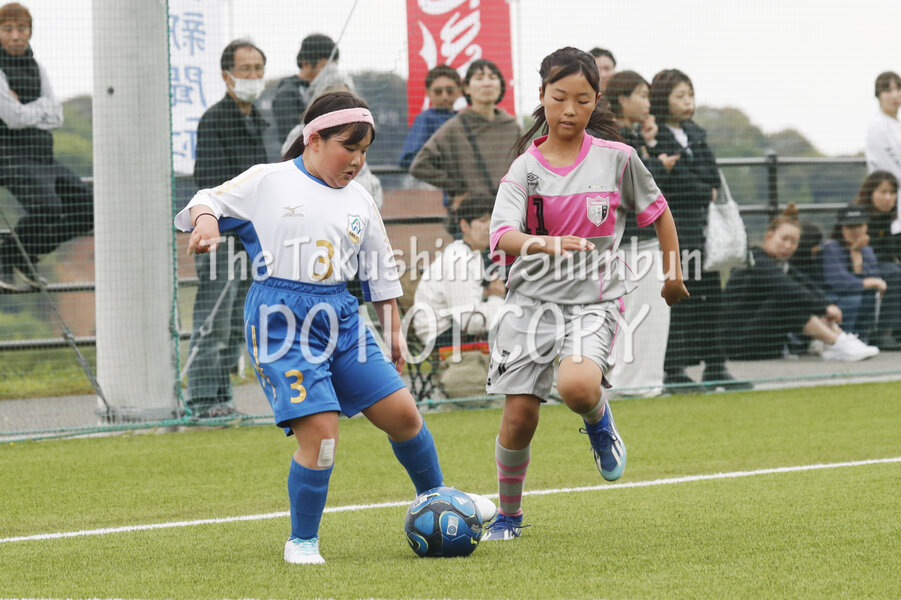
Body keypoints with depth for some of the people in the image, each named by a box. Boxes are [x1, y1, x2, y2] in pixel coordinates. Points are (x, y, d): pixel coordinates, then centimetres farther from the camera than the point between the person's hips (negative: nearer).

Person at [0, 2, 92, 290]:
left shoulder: (36, 68, 15)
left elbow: (56, 118, 4)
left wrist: (25, 112, -10)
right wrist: (42, 106, 0)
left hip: (44, 161, 8)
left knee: (90, 210, 4)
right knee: (47, 208, -33)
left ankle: (26, 257, 12)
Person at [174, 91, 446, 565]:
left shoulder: (360, 202, 14)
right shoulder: (269, 182, 0)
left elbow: (381, 273, 22)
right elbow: (210, 201, 2)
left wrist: (394, 331, 21)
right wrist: (205, 219, -21)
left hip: (340, 317, 5)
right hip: (281, 320, -5)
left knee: (401, 412, 1)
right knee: (319, 429, -17)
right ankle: (302, 541, 0)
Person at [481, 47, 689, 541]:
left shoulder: (616, 158, 0)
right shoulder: (525, 169, -2)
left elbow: (657, 210, 16)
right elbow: (503, 236, -18)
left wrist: (674, 274, 21)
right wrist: (545, 244, -38)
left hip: (593, 301, -1)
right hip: (532, 299, 1)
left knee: (577, 386, -30)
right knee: (519, 416, -1)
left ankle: (599, 420, 8)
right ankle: (508, 515, 22)